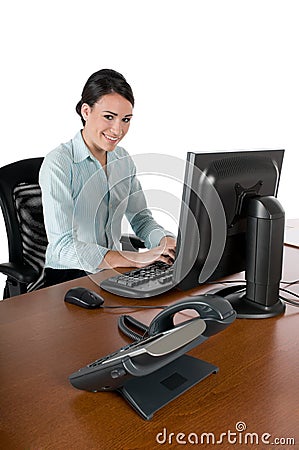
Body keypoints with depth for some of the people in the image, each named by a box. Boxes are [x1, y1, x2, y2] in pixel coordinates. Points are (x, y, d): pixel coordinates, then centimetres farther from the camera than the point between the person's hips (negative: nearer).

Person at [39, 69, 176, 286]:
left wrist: (168, 242, -14)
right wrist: (135, 259, -31)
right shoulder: (58, 163, -16)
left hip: (114, 270, 6)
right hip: (70, 276, -6)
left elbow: (141, 219, 8)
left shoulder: (123, 160, 5)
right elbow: (62, 247, -23)